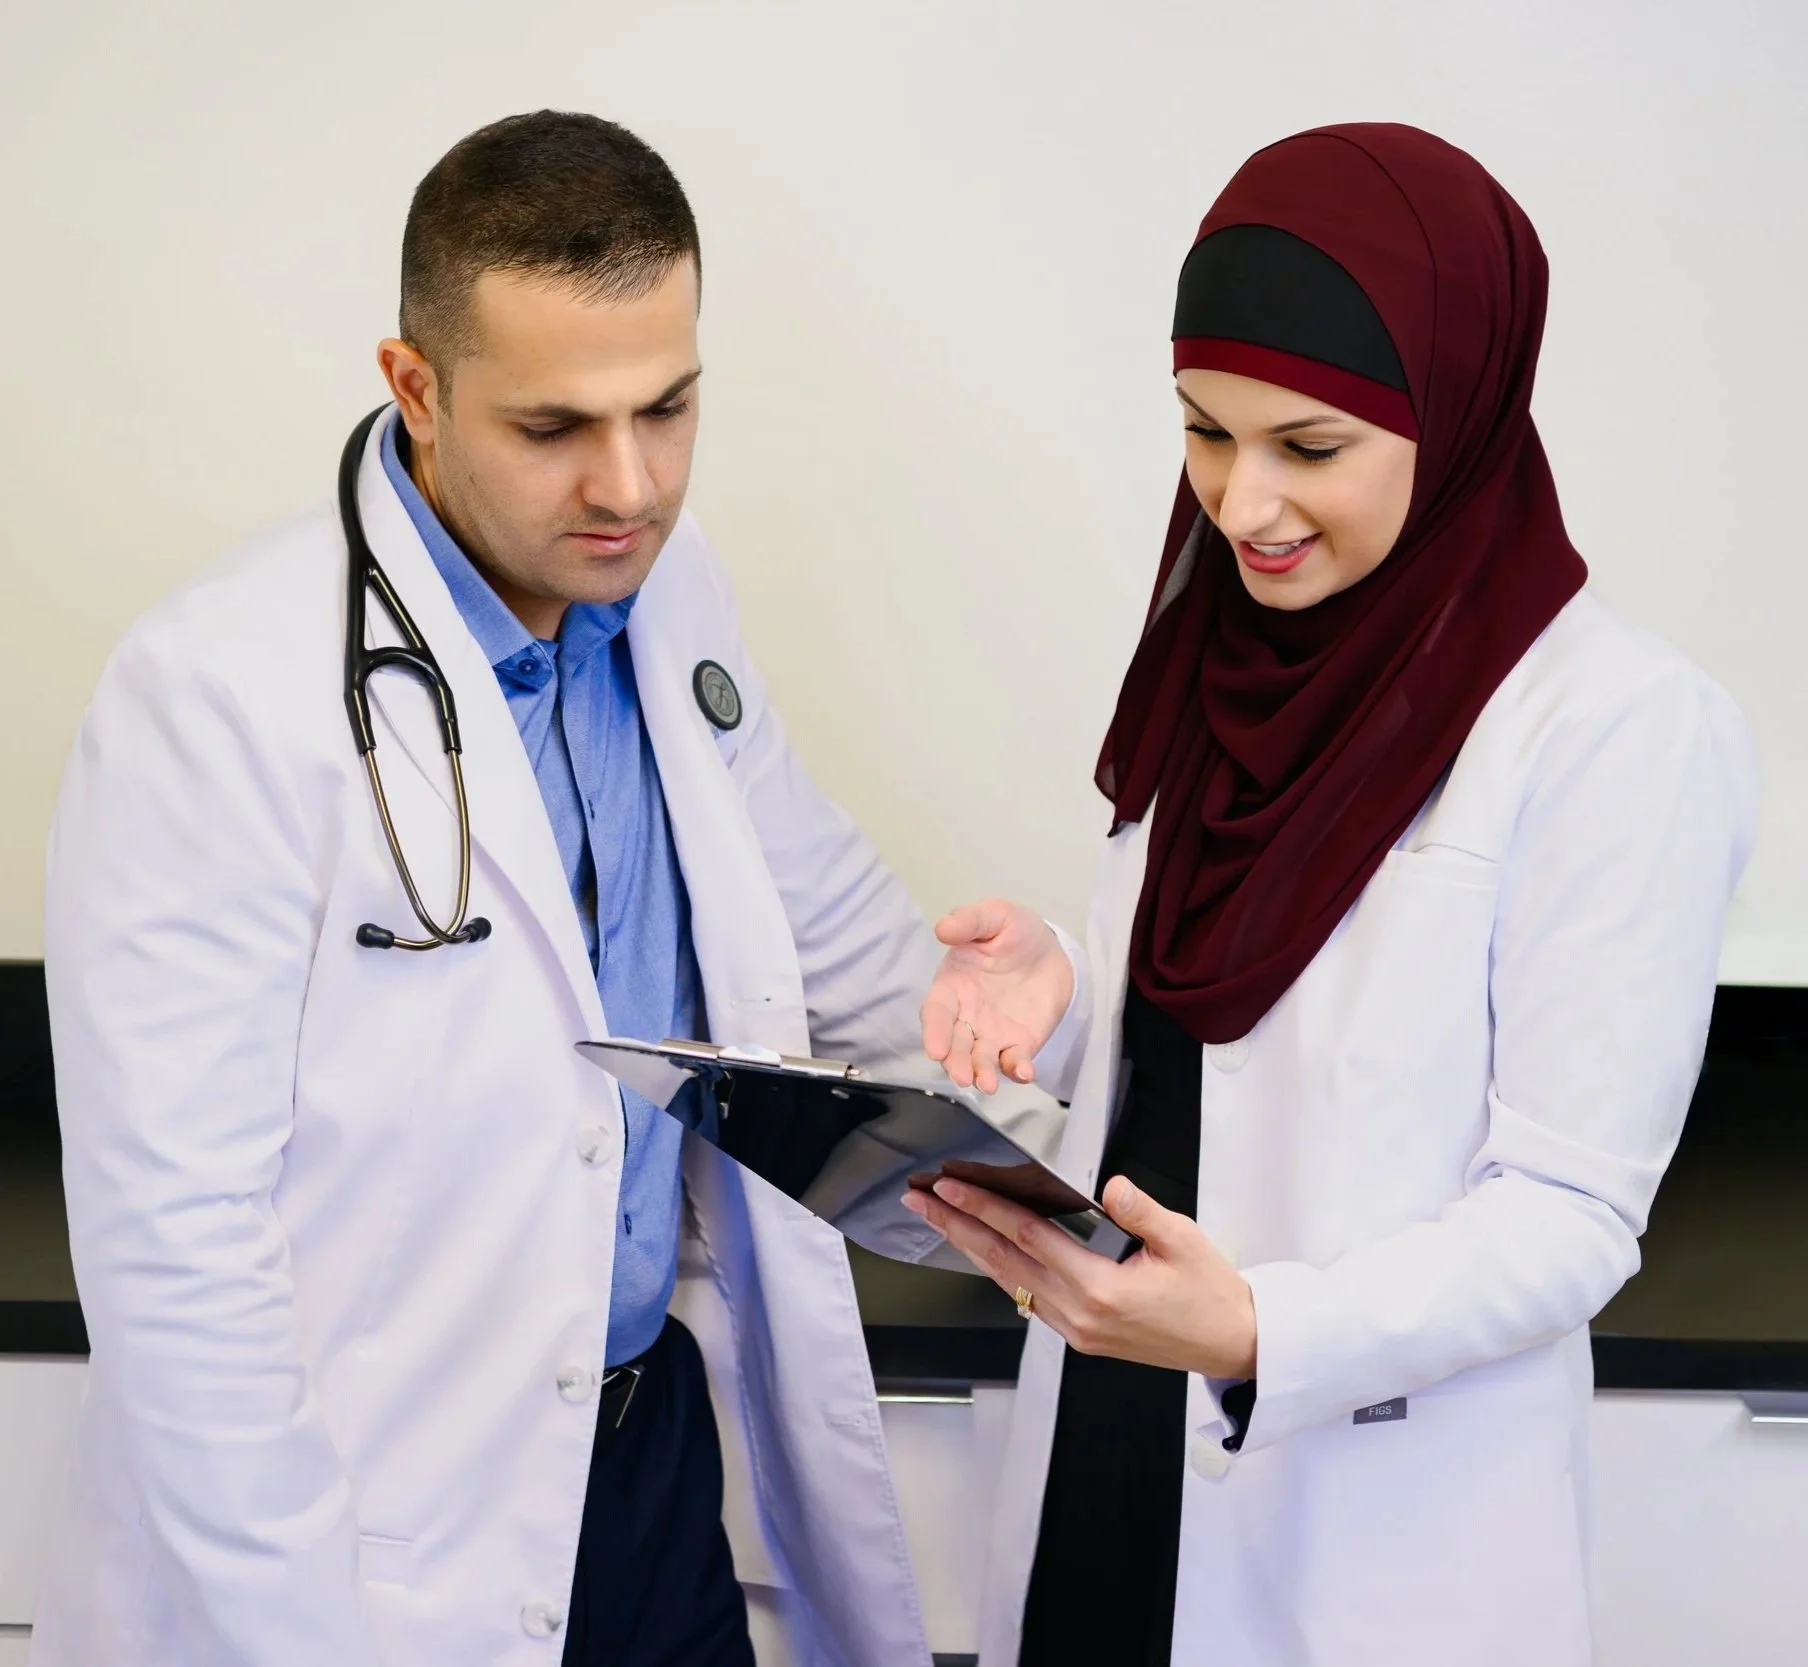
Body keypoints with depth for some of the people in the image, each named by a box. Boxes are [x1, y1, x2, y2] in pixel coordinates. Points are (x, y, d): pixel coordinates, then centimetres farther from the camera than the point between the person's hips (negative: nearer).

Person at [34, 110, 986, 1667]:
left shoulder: (668, 590, 1)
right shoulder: (218, 692, -20)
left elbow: (836, 935, 15)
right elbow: (171, 1235, -20)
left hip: (676, 1453, 6)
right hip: (383, 1541, -6)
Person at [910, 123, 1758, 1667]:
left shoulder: (1627, 727, -16)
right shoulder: (1226, 652, 4)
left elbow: (1571, 1210, -15)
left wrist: (1262, 1332, -30)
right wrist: (1050, 994, -8)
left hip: (1381, 1539, -6)